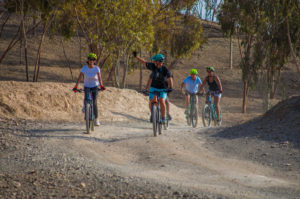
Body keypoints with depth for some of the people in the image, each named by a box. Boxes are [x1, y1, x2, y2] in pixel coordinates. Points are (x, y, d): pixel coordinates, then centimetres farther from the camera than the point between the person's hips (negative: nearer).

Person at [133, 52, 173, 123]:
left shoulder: (165, 70, -18)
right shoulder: (153, 66, -7)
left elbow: (169, 79, -27)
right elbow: (144, 62, 3)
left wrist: (170, 87, -41)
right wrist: (136, 56, 2)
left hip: (162, 89, -4)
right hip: (153, 88, 4)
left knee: (162, 101, -24)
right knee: (151, 103, -6)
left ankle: (163, 117, -10)